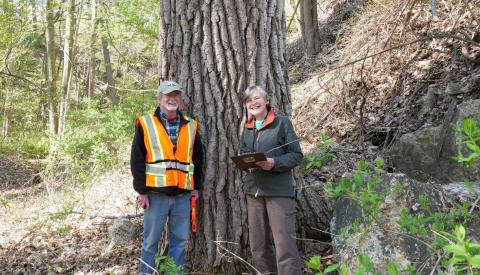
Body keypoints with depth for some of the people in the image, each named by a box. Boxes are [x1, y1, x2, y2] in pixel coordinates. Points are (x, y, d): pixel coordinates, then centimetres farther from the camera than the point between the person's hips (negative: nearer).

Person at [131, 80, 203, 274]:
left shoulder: (191, 126, 9)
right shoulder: (145, 124, -2)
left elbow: (198, 158, 14)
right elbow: (137, 160, -4)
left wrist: (196, 186, 10)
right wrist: (141, 191, -7)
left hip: (183, 194, 3)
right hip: (156, 194, -3)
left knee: (179, 240, 10)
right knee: (151, 240, 5)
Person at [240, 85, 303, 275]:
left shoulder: (282, 123, -3)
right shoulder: (247, 128, 13)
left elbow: (296, 155, -5)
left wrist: (274, 163, -21)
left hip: (279, 191, -6)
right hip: (253, 190, 6)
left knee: (284, 243, -9)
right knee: (258, 244, 13)